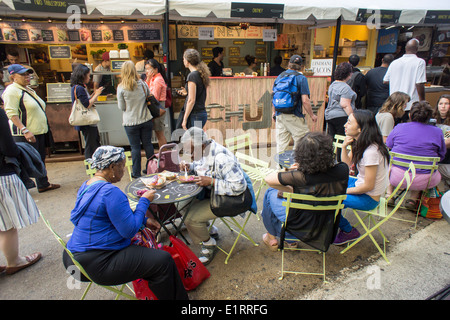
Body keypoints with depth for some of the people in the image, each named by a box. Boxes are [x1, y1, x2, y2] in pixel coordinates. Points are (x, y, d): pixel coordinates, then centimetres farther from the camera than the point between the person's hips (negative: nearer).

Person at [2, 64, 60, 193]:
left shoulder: (28, 89, 18)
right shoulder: (11, 91, -11)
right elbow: (11, 113, -19)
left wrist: (43, 128, 21)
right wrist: (25, 130, -27)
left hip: (39, 131, 9)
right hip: (24, 135, -9)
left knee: (40, 159, 15)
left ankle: (43, 184, 26)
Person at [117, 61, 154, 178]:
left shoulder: (121, 88, -11)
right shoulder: (142, 84, -3)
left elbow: (121, 107, -5)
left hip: (130, 122, -2)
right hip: (146, 120, 2)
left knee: (135, 147, 6)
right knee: (148, 144, 12)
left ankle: (136, 172, 16)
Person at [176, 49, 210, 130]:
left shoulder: (192, 75, -13)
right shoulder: (200, 74, 12)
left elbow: (191, 100, -18)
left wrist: (185, 119, -16)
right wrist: (187, 92, 22)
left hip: (195, 115, -9)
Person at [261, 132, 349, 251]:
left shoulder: (302, 177, -32)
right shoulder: (342, 170, -17)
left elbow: (268, 179, -20)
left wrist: (291, 190, -6)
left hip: (303, 230, -5)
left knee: (271, 193, 14)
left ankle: (272, 239, 32)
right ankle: (292, 241, 42)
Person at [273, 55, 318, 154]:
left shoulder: (279, 77, 10)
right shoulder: (301, 78, -6)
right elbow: (305, 101, -12)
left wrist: (274, 112, 27)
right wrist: (312, 115, 0)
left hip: (280, 115, 6)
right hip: (294, 116, -5)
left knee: (281, 143, 11)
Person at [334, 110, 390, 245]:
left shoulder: (371, 152, -29)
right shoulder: (360, 144, -1)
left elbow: (368, 186, -25)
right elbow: (347, 164, 8)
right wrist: (344, 146, -9)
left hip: (369, 198, -9)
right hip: (359, 183, 9)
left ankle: (349, 232, 12)